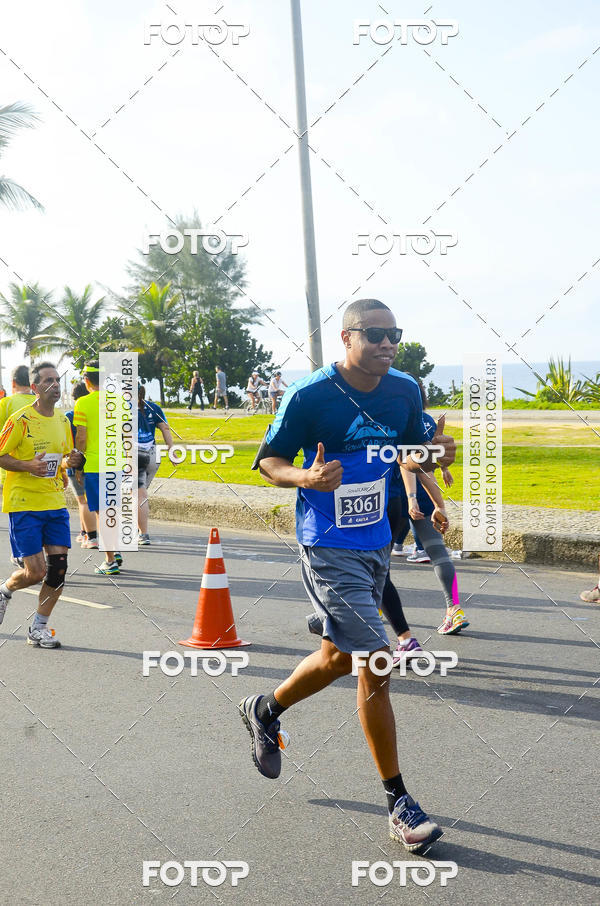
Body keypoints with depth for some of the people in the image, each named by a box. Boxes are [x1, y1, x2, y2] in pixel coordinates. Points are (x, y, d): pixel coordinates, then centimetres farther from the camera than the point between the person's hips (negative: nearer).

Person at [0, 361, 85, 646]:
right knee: (35, 572, -7)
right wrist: (28, 465, -23)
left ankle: (39, 628, 13)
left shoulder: (62, 421, 10)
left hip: (55, 503, 6)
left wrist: (71, 461, -2)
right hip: (24, 504, -6)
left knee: (58, 567, -1)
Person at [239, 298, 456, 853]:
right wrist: (307, 478, -27)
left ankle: (265, 711, 47)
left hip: (377, 543, 7)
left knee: (341, 656, 20)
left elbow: (413, 455, 14)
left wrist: (433, 455, -10)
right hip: (329, 550, -7)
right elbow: (270, 461, -6)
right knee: (375, 663, -12)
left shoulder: (406, 391, 1)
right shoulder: (309, 396, -15)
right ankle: (399, 803, 0)